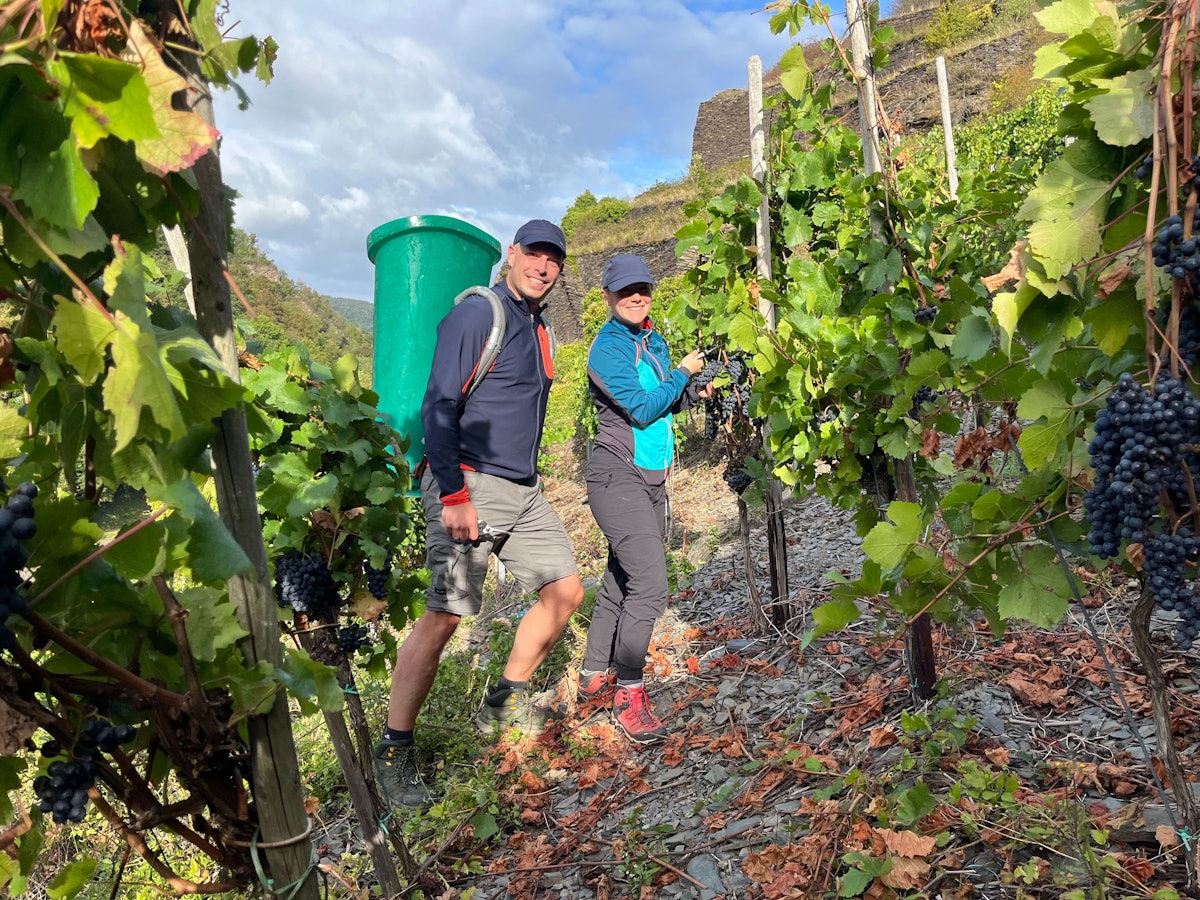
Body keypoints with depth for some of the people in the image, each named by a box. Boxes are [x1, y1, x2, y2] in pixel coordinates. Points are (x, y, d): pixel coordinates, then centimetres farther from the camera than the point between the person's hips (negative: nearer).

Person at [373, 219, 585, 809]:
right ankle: (394, 753, 3)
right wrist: (454, 495, -22)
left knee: (565, 590, 9)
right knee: (445, 613, -12)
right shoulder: (477, 315, -9)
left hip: (522, 491, 9)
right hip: (468, 485, -9)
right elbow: (439, 407, -16)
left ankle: (503, 705, 24)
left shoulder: (540, 330, 17)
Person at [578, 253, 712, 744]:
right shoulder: (607, 347, -11)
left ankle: (595, 678, 25)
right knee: (649, 586, -15)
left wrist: (693, 393, 6)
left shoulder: (653, 340, 15)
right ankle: (629, 696, -4)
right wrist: (684, 373, -7)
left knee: (620, 582, 13)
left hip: (652, 478, 8)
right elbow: (641, 409, -19)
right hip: (618, 477, -8)